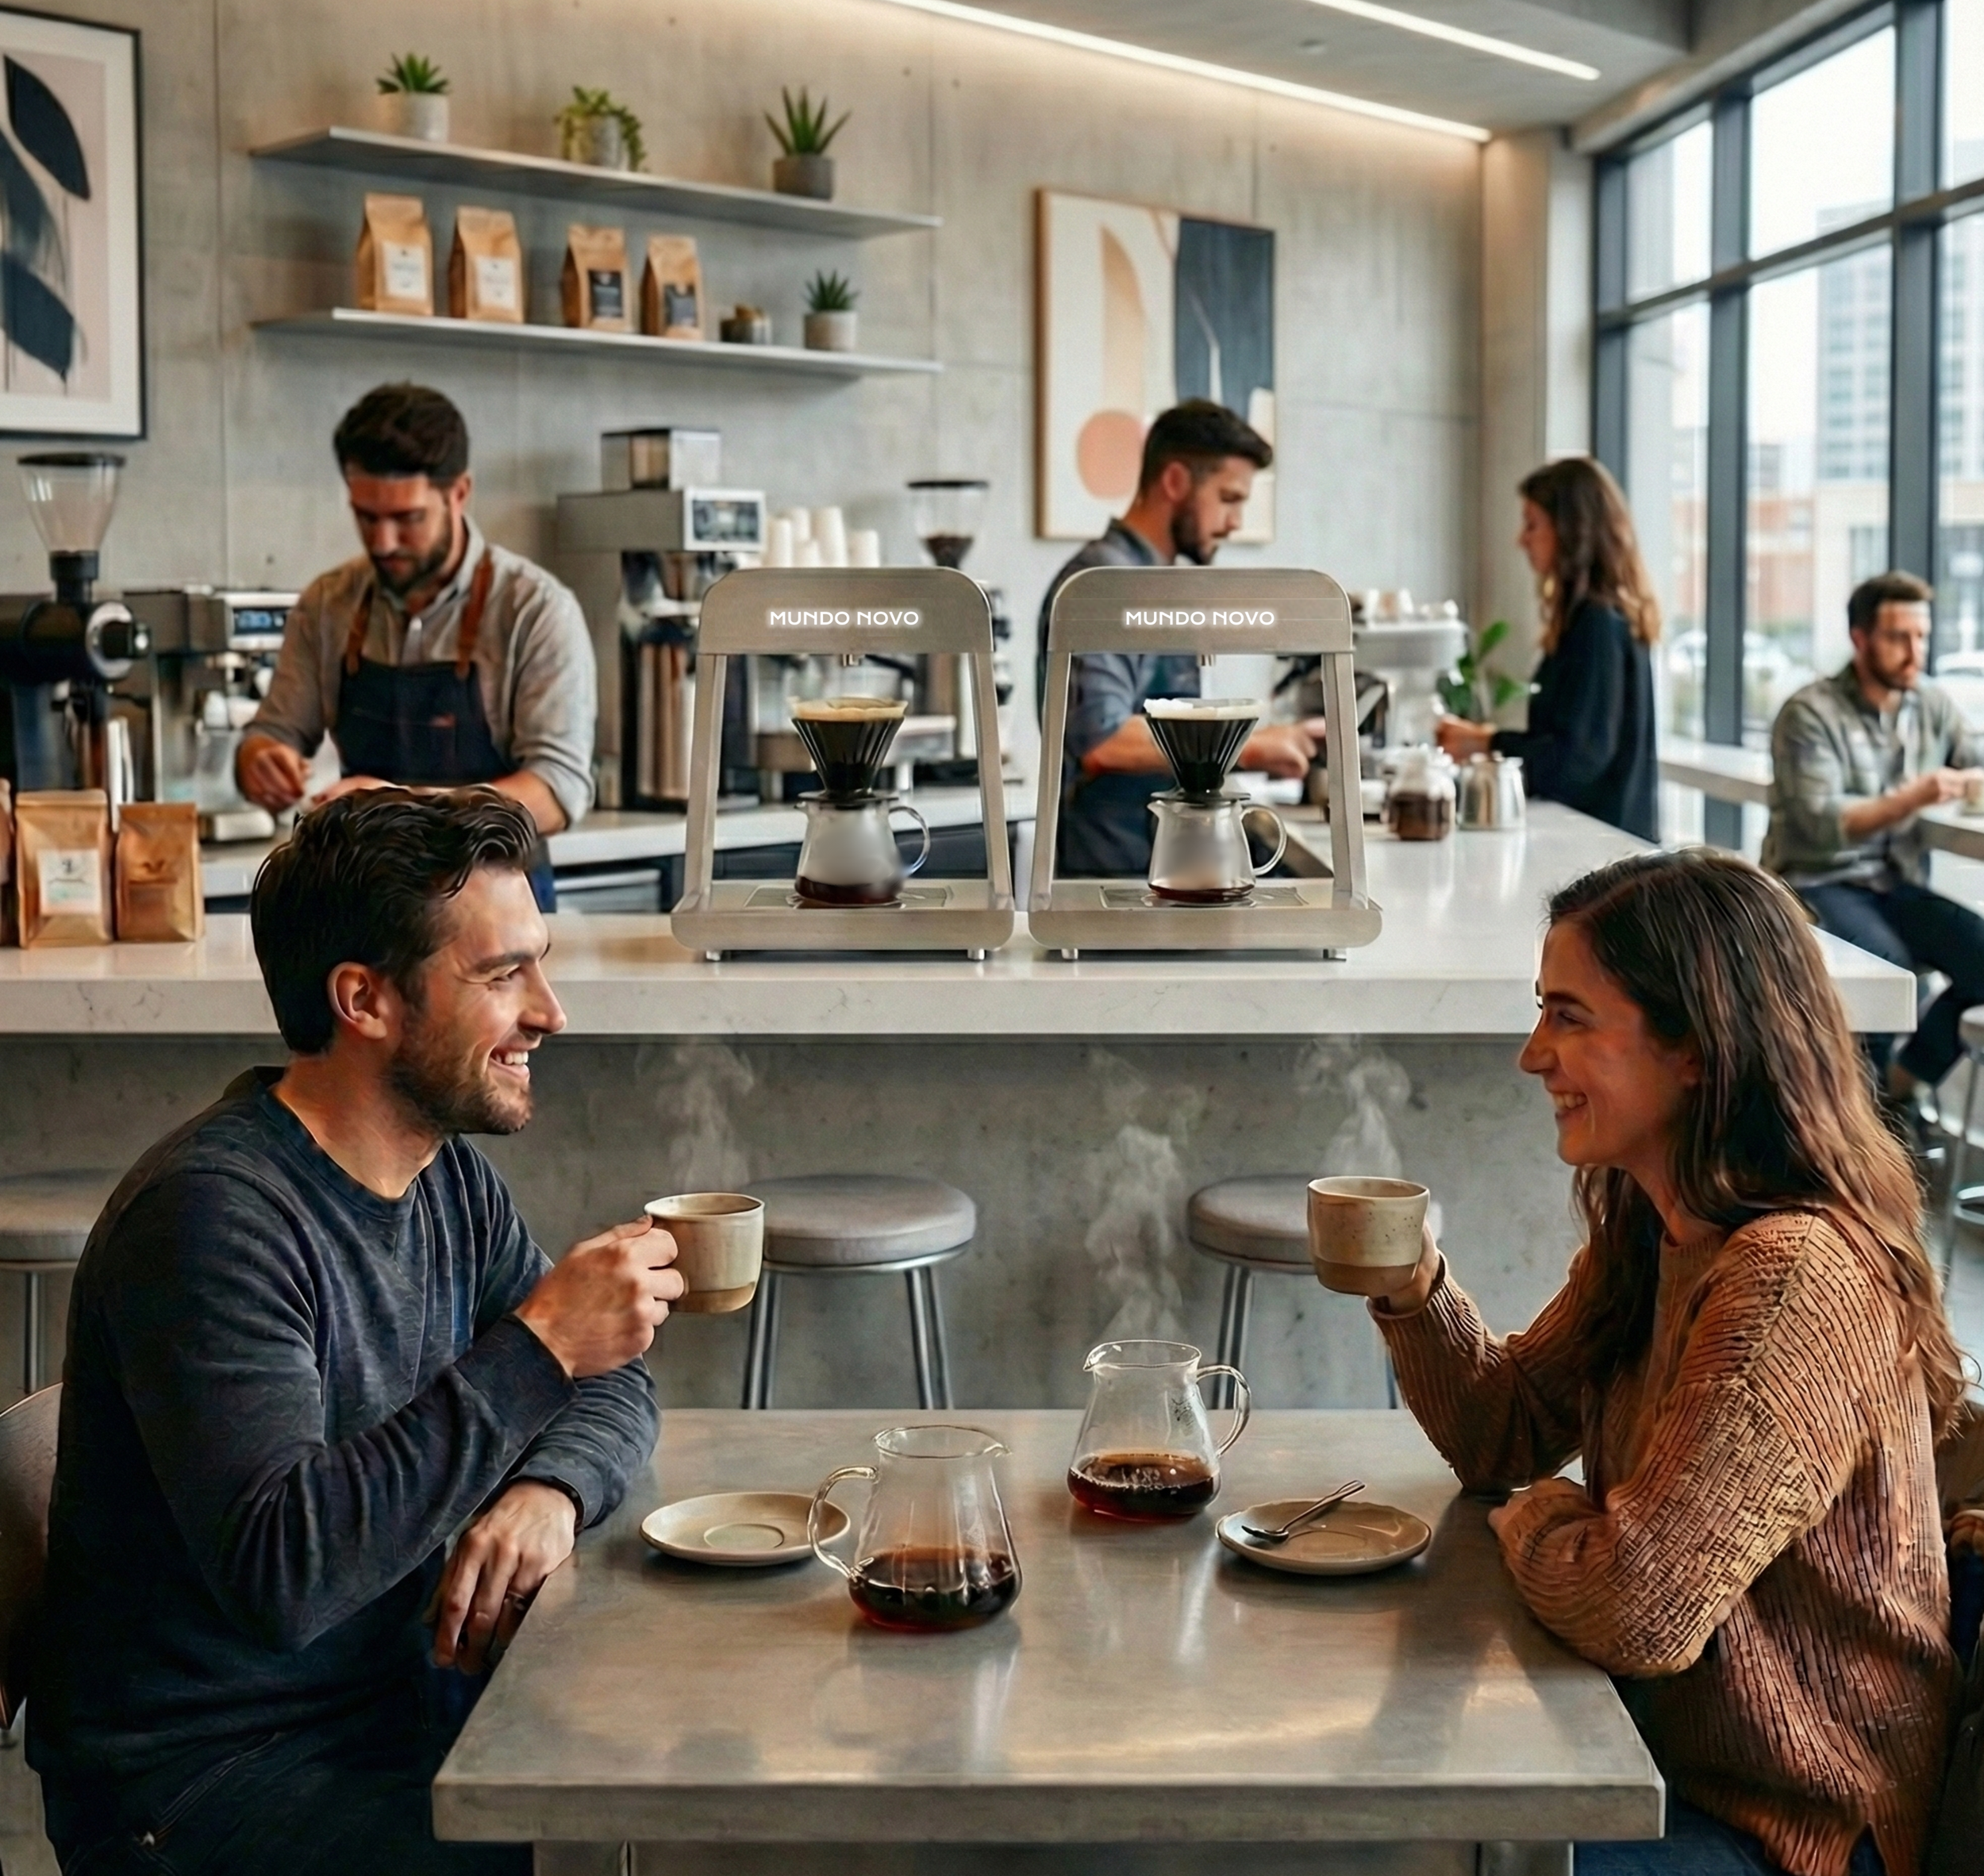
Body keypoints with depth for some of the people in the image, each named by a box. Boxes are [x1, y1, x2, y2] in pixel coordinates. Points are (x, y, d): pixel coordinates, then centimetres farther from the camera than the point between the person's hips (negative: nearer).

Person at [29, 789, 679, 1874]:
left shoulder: (448, 1176, 4)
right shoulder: (212, 1214, -23)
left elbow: (612, 1388, 10)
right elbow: (277, 1574, -32)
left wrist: (550, 1490, -14)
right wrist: (536, 1347, -31)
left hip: (400, 1693, 8)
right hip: (203, 1776, -8)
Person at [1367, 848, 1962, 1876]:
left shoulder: (1795, 1279, -29)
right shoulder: (1646, 1233, 1)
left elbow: (1640, 1609, -32)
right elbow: (1505, 1437, 10)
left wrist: (1537, 1517, -10)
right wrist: (1416, 1291, -9)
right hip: (1665, 1748, 8)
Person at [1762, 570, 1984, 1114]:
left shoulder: (1934, 706, 7)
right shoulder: (1810, 715, -10)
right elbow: (1820, 825, -18)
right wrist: (1912, 798, -28)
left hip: (1897, 884, 6)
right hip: (1818, 884, -6)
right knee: (1887, 962, -32)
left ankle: (1901, 1080, 0)